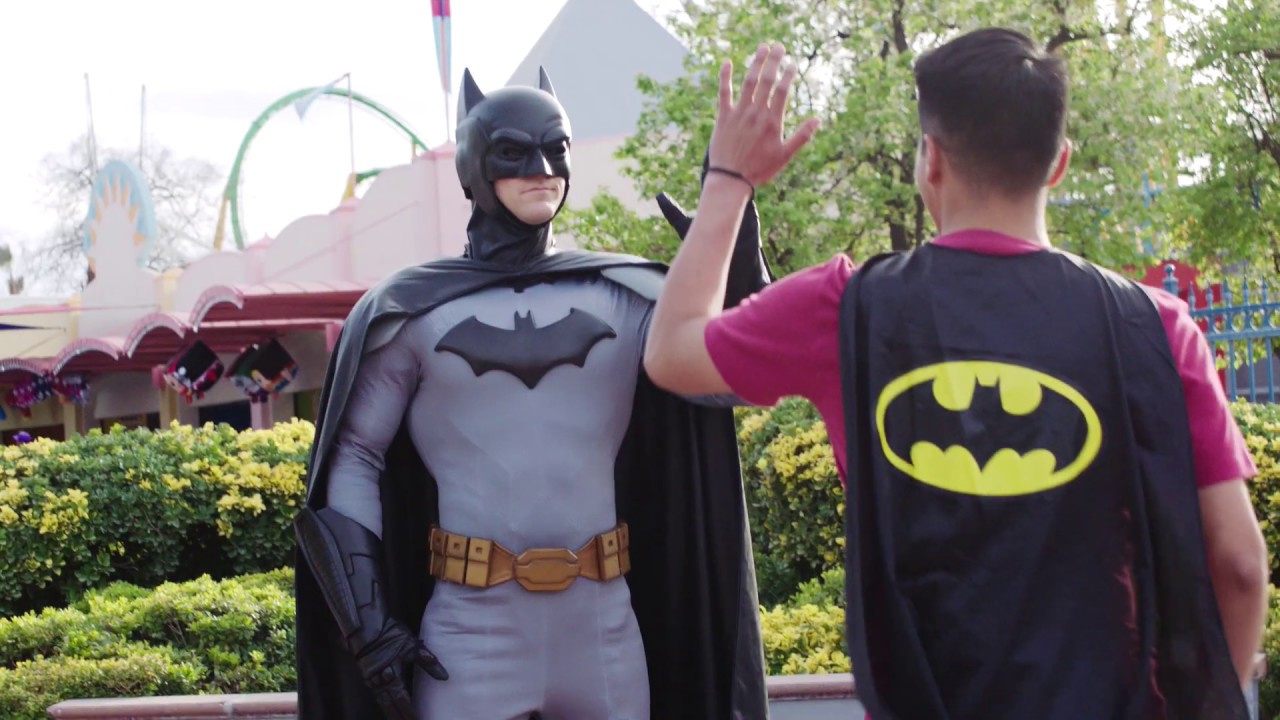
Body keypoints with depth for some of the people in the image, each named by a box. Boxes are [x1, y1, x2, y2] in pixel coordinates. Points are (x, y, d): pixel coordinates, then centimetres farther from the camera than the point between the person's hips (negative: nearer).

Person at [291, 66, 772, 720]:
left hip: (604, 628, 3)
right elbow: (353, 460, 3)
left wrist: (738, 271, -20)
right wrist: (368, 620, -6)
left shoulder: (621, 296, 8)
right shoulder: (413, 309, 3)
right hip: (471, 629, -2)